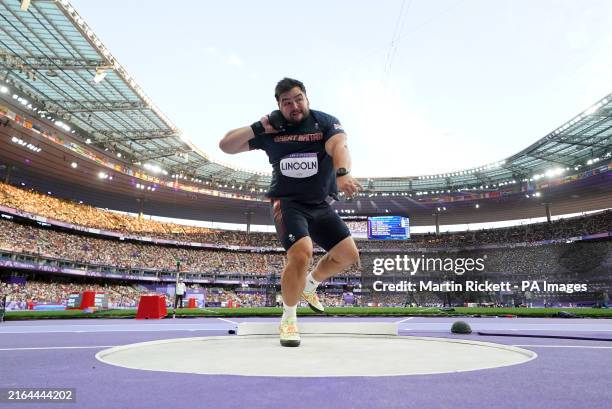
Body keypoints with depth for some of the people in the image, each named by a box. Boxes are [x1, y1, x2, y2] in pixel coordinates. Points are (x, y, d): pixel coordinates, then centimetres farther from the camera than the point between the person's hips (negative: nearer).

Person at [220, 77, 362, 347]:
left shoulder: (326, 122, -3)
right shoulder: (271, 129, -1)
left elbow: (339, 146, -25)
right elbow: (225, 146, 0)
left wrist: (342, 173, -47)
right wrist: (258, 128, -13)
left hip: (321, 205, 3)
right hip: (287, 203, -3)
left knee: (348, 255, 0)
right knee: (301, 254, -25)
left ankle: (309, 286, 29)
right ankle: (288, 320, -1)